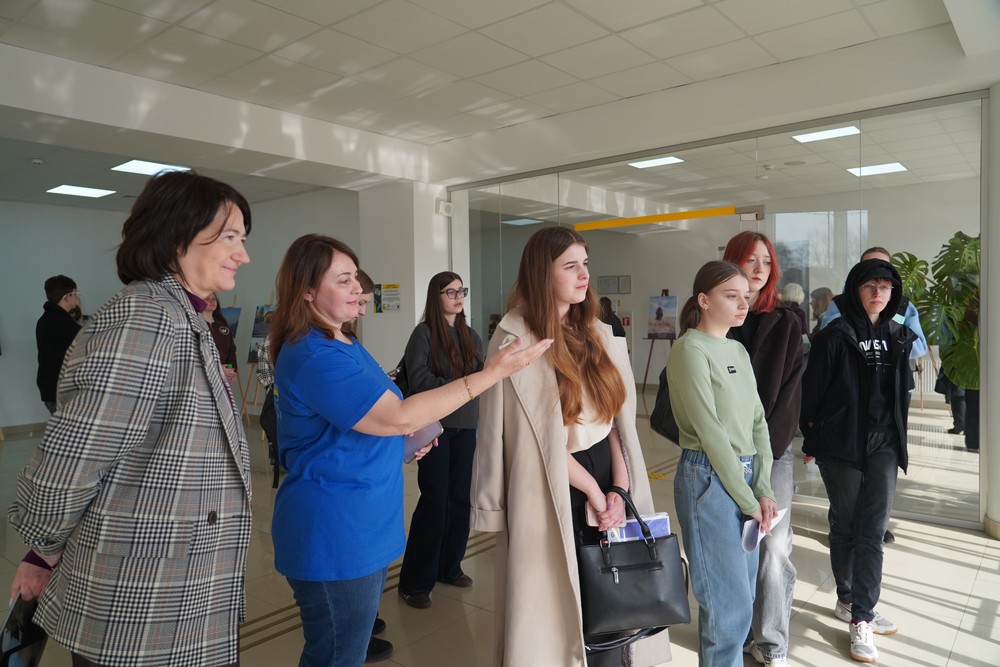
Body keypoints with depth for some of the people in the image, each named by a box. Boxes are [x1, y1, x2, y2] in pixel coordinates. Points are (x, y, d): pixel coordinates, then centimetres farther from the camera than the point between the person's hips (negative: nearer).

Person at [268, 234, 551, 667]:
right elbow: (398, 416, -28)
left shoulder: (342, 343, 11)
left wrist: (407, 441, 5)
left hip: (362, 526, 10)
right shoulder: (313, 356, -23)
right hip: (332, 533, -10)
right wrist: (493, 372, -28)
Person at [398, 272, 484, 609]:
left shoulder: (471, 335, 12)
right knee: (435, 500, -3)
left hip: (466, 427, 6)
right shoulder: (424, 333, -6)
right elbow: (419, 379, -14)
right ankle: (415, 582, 10)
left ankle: (449, 567, 27)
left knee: (460, 497, 9)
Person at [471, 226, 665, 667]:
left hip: (605, 478, 5)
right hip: (552, 492, -5)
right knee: (555, 605, 9)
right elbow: (539, 440, -12)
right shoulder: (516, 342, -12)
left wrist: (619, 487, -5)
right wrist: (592, 489, -7)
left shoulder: (598, 334, 7)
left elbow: (616, 417, 6)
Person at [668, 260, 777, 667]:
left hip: (746, 476, 8)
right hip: (709, 479, -8)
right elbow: (710, 431, -16)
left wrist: (763, 490, 0)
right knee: (729, 602, 0)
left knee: (743, 595, 17)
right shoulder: (691, 348, -13)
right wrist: (748, 498, -11)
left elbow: (757, 421, 9)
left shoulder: (739, 350, 12)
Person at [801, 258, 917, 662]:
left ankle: (860, 618, 6)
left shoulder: (897, 337, 8)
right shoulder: (834, 337, -8)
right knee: (845, 525, 9)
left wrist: (898, 438, 15)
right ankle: (848, 600, 27)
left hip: (883, 445, 4)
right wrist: (811, 439, -5)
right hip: (841, 444, -4)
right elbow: (812, 390, -7)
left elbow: (901, 392, 16)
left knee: (873, 530, 1)